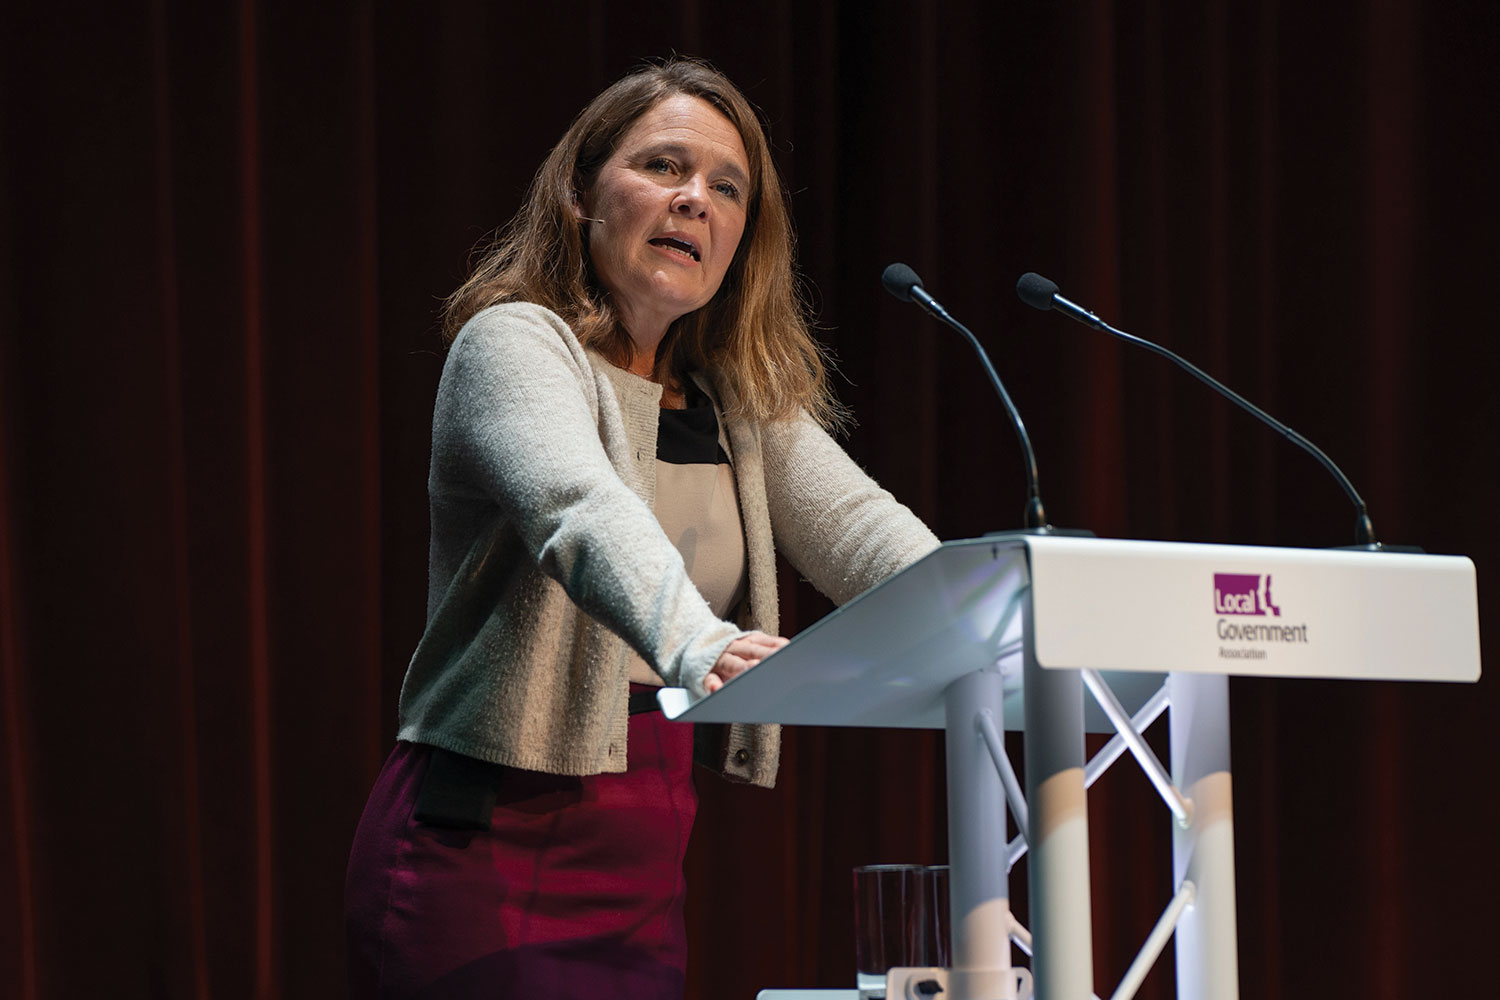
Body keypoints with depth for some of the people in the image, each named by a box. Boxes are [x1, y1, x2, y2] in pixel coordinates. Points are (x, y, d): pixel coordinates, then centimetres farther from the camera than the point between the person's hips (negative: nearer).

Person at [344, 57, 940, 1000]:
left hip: (645, 868, 7)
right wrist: (696, 644, -47)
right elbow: (580, 508, -28)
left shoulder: (741, 405, 15)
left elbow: (859, 525, 1)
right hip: (495, 848, -7)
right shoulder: (514, 345, -8)